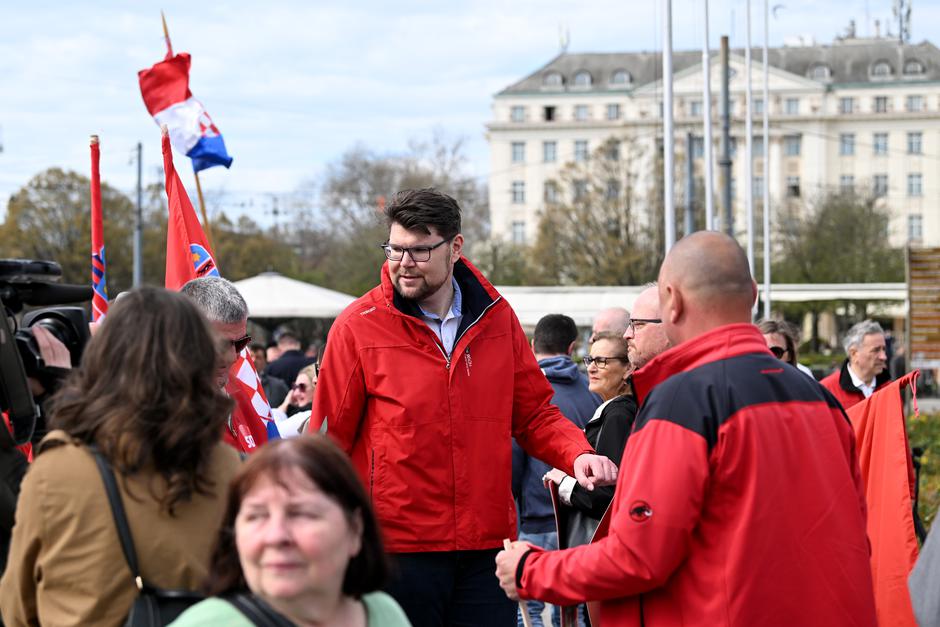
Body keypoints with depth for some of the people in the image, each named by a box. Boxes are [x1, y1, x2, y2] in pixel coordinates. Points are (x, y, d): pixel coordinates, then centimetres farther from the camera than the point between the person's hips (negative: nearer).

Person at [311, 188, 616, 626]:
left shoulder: (496, 317, 6)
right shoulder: (359, 326, -4)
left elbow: (534, 414, 14)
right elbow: (329, 439, -2)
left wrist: (577, 455, -6)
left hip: (488, 544, 3)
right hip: (399, 547, -3)